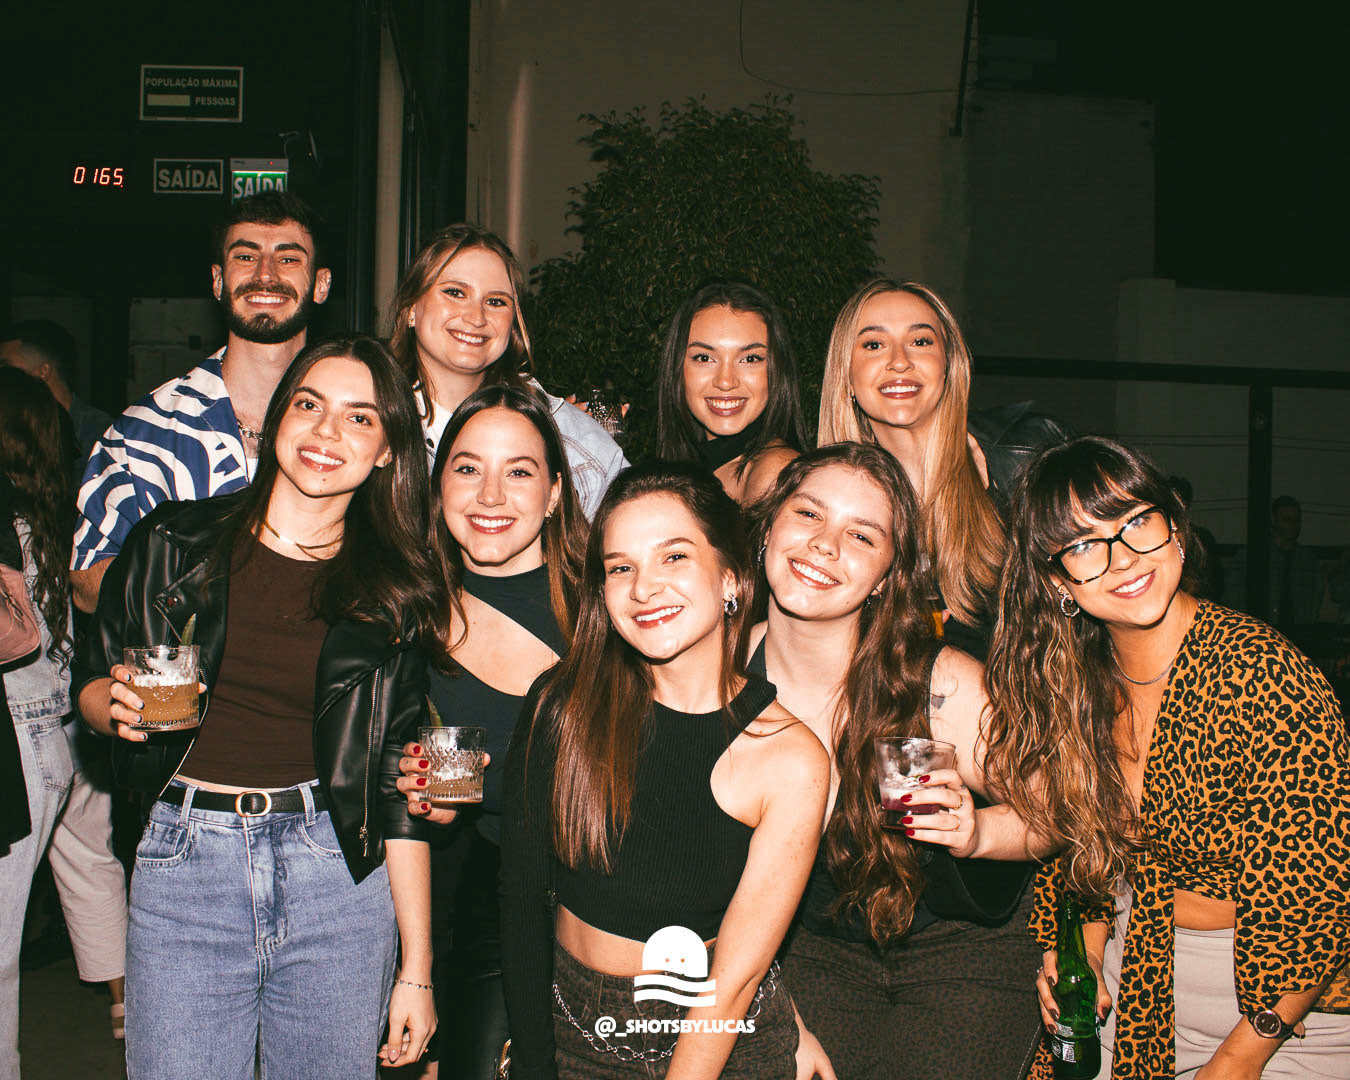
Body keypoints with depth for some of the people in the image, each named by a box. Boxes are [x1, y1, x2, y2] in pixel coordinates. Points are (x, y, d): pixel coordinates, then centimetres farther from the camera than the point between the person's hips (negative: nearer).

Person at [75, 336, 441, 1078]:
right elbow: (91, 683, 12)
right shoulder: (173, 543, 2)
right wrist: (120, 707, -12)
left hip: (339, 877, 0)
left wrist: (417, 967, 1)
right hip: (185, 862, 0)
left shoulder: (393, 595, 1)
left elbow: (400, 788, 2)